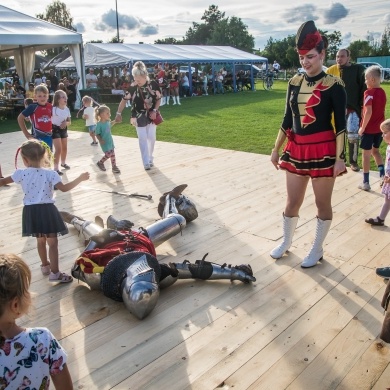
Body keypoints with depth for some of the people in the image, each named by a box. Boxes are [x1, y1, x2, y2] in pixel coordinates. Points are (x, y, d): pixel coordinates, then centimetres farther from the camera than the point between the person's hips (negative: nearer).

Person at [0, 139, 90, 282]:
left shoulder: (21, 173, -3)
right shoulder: (50, 174, -12)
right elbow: (64, 188, -16)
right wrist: (80, 178, -9)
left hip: (31, 211, 4)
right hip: (46, 210, -4)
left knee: (40, 240, 23)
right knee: (52, 243, 3)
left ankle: (45, 265, 40)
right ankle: (55, 273, 6)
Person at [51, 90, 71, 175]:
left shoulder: (67, 109, 0)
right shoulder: (53, 109, -19)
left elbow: (69, 121, 7)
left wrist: (66, 123, -12)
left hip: (64, 130, 7)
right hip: (55, 130, -7)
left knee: (64, 148, 18)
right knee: (58, 149, -10)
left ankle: (63, 163, 41)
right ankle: (56, 168, -3)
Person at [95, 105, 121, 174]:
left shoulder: (107, 121, -1)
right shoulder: (99, 124, -22)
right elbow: (97, 134, -16)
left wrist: (115, 121, 14)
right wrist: (100, 140, -29)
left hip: (110, 141, 7)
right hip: (104, 143, -7)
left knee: (112, 154, 9)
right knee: (108, 154, -10)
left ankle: (114, 167, 21)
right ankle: (100, 163, 15)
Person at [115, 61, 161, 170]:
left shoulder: (153, 84, -11)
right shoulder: (132, 87, -12)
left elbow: (158, 99, -1)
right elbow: (124, 100, -4)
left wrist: (154, 111, -13)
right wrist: (119, 113, -8)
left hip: (151, 115, 1)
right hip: (139, 116, -1)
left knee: (151, 138, 5)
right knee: (142, 139, -1)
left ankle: (150, 159, 25)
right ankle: (146, 162, 3)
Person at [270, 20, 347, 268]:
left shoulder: (334, 85, -9)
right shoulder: (294, 82, 5)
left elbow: (341, 124, -9)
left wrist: (340, 157, -14)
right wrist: (276, 149, 11)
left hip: (323, 150, -4)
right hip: (296, 149, 5)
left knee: (323, 203, 8)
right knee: (293, 202, 13)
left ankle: (317, 250, 25)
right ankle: (286, 242, 34)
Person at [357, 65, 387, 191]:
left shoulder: (369, 93, -17)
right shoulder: (383, 92, 5)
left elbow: (368, 112, -25)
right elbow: (379, 110, 11)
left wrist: (362, 128, -17)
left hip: (369, 129, -7)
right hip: (379, 128, 7)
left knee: (366, 154, 4)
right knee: (375, 151, 23)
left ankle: (366, 183, 10)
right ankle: (383, 175, 11)